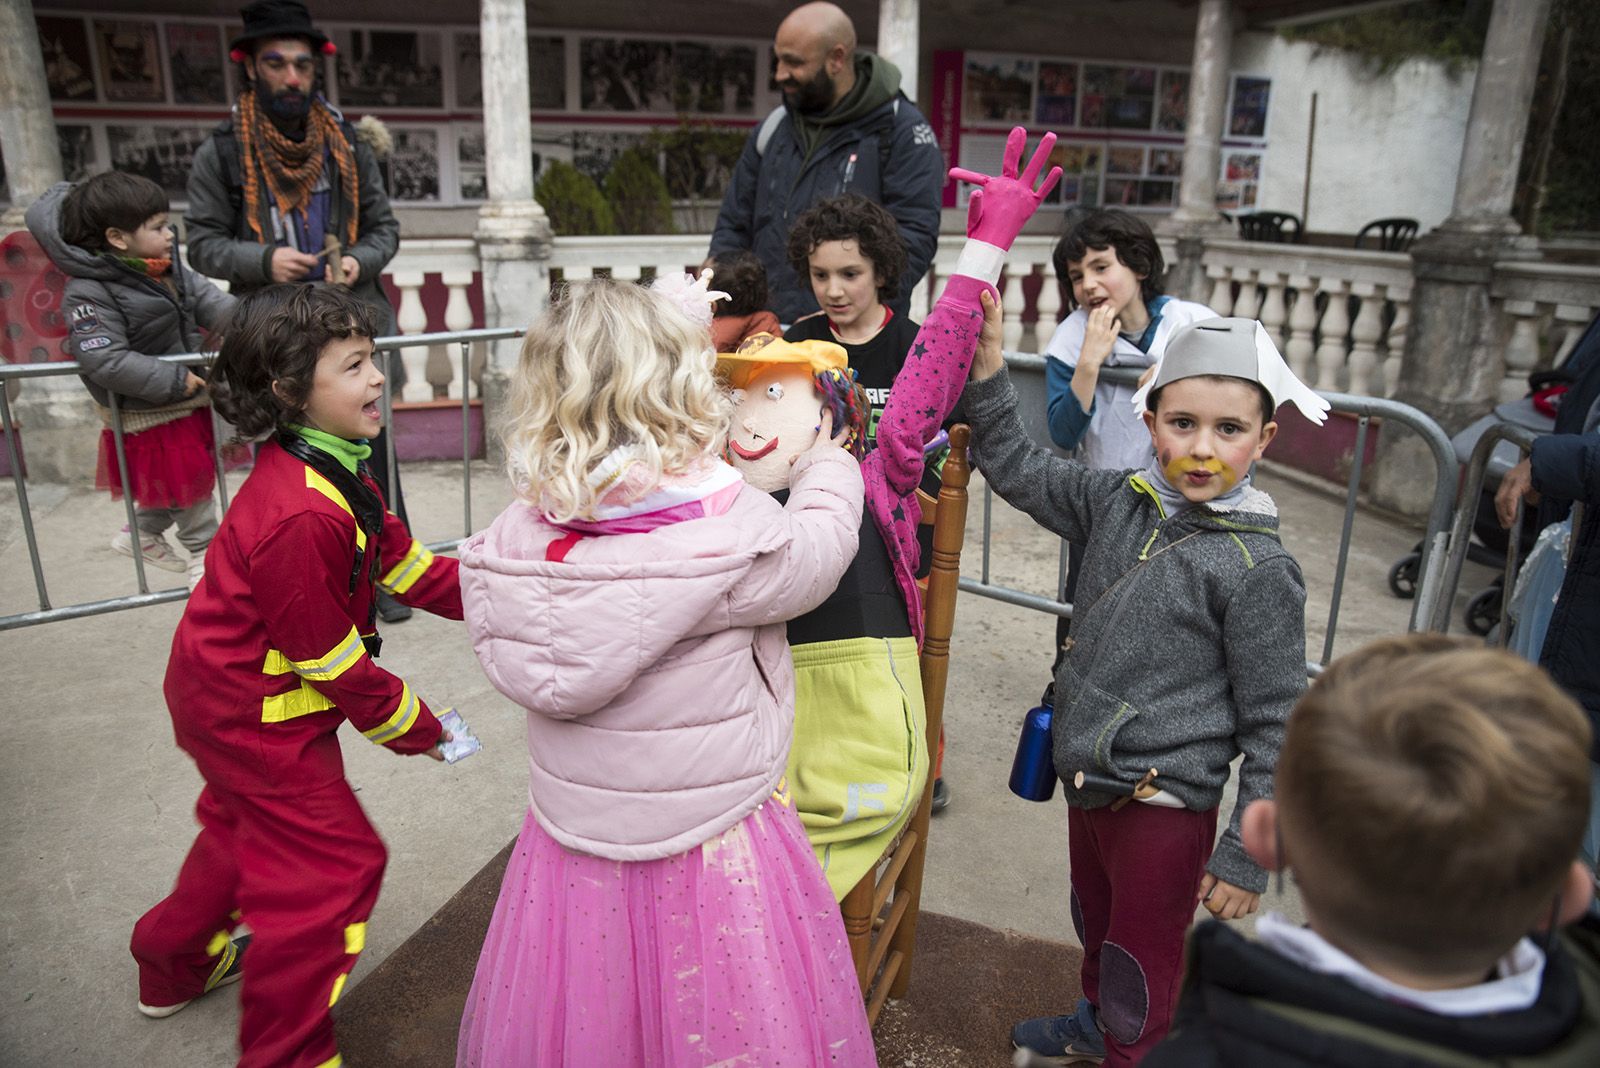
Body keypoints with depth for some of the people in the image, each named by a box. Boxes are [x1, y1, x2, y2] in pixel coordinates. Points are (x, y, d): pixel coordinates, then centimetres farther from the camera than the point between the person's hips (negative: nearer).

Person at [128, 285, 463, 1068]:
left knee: (249, 825, 30)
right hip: (256, 715, -10)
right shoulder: (300, 518, -35)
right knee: (334, 862, 1)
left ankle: (176, 964, 55)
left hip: (228, 699, 10)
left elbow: (401, 562, -2)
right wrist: (414, 727, -13)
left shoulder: (329, 468, -3)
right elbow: (335, 665, -27)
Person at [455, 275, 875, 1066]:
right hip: (711, 853, -4)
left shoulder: (520, 532, -12)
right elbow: (820, 549, -7)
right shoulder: (728, 526, -24)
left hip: (570, 841, 5)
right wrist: (827, 465, 17)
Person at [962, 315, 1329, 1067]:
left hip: (1164, 806, -6)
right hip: (1086, 778, 6)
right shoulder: (1116, 502, -5)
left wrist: (1246, 855, -10)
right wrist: (986, 373, -7)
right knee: (1094, 925, 31)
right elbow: (1016, 468, 7)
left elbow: (1274, 726, -14)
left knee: (1143, 976, 14)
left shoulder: (1259, 569, -19)